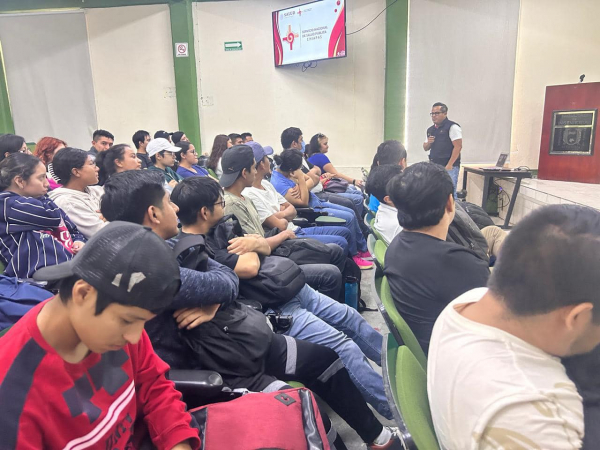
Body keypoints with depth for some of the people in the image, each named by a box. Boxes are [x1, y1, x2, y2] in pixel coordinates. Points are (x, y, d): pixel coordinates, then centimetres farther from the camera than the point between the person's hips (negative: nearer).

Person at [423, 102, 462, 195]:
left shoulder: (452, 127, -6)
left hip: (449, 167, -7)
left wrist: (449, 165, -18)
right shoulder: (430, 130, 16)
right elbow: (425, 148, 23)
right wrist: (429, 143, -1)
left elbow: (458, 147, -13)